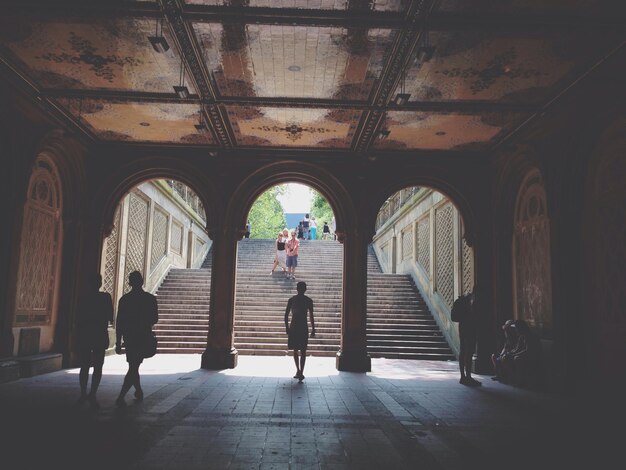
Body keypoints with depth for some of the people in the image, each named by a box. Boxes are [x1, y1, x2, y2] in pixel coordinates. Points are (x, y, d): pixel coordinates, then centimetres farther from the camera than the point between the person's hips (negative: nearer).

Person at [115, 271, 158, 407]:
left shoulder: (124, 299, -1)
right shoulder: (150, 298, -6)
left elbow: (119, 322, -1)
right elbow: (155, 319, 1)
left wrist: (118, 342, 4)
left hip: (128, 337, 3)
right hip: (143, 337, -3)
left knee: (133, 366, 20)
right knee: (134, 367, -2)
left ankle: (139, 391, 31)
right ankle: (121, 397, -14)